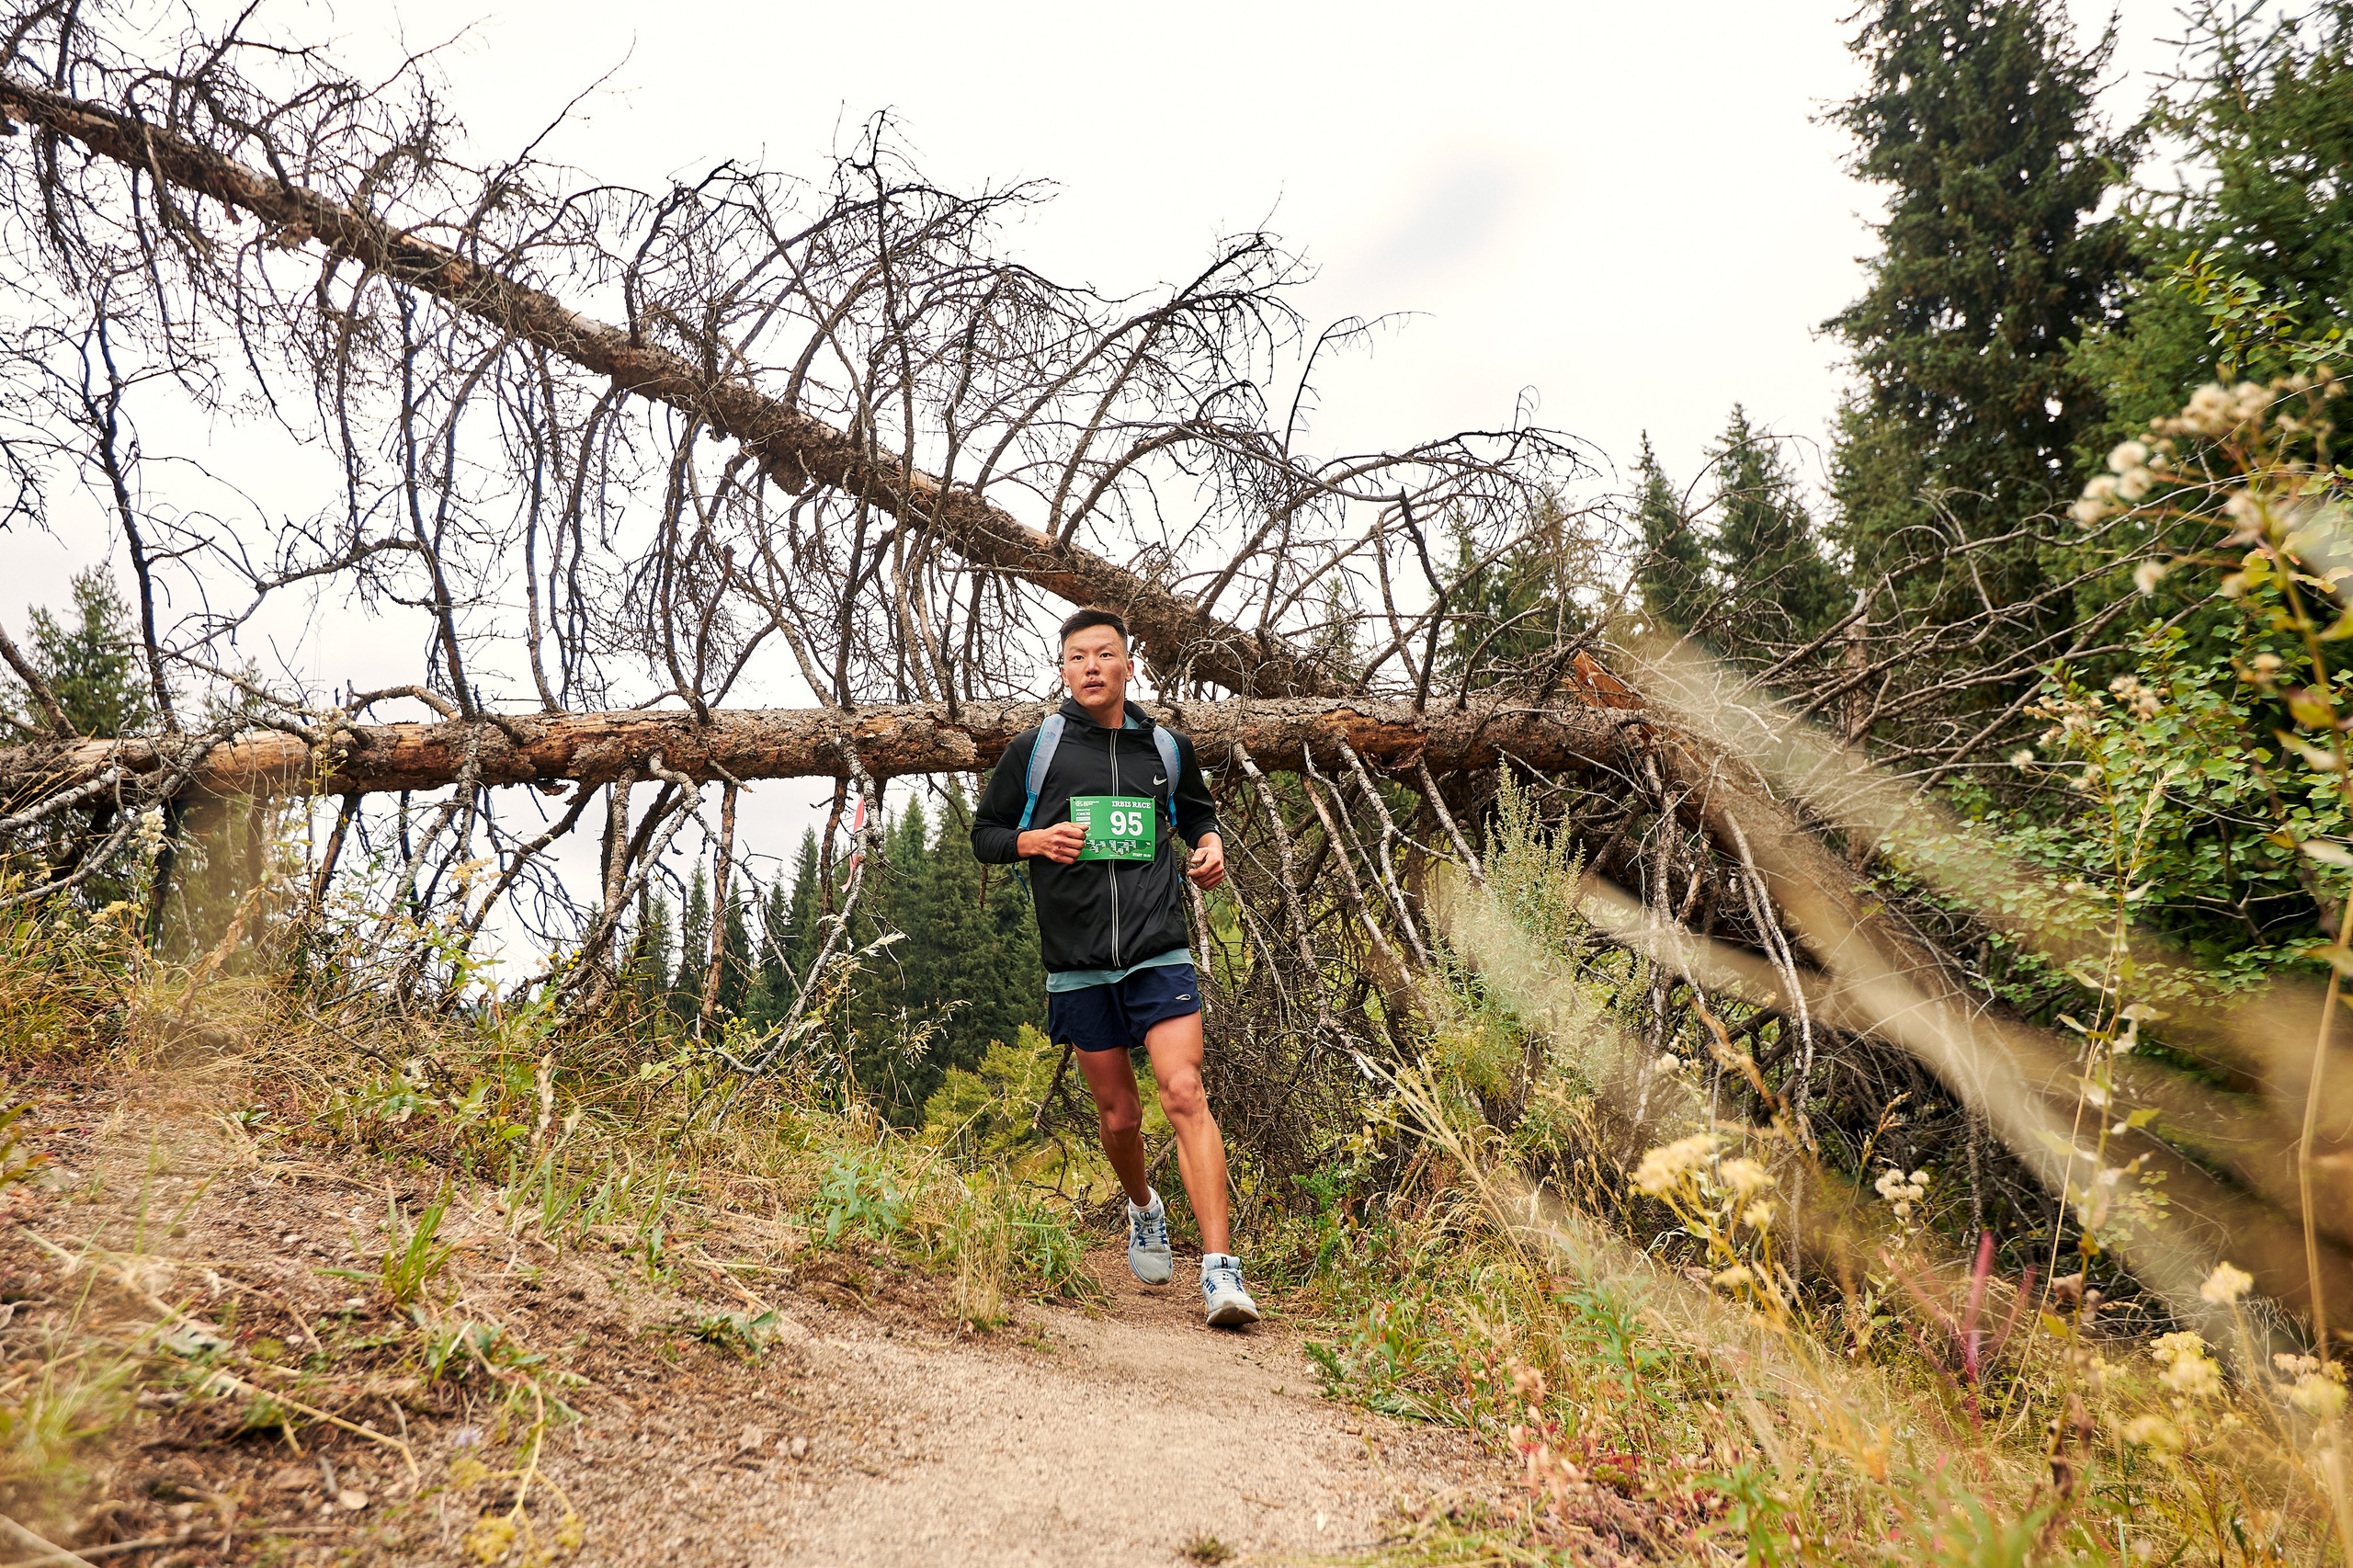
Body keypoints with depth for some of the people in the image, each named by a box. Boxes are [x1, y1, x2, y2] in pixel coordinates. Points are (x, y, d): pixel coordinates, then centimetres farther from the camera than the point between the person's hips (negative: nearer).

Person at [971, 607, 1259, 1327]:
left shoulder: (1167, 749, 8)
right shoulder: (1034, 748, 3)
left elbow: (1197, 810, 26)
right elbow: (984, 834, 9)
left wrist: (1211, 844, 3)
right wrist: (1036, 840, -11)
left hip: (1160, 954, 0)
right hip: (1078, 964, 0)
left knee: (1184, 1094, -16)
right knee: (1118, 1115, 10)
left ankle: (1220, 1269, -14)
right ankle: (1143, 1207, 42)